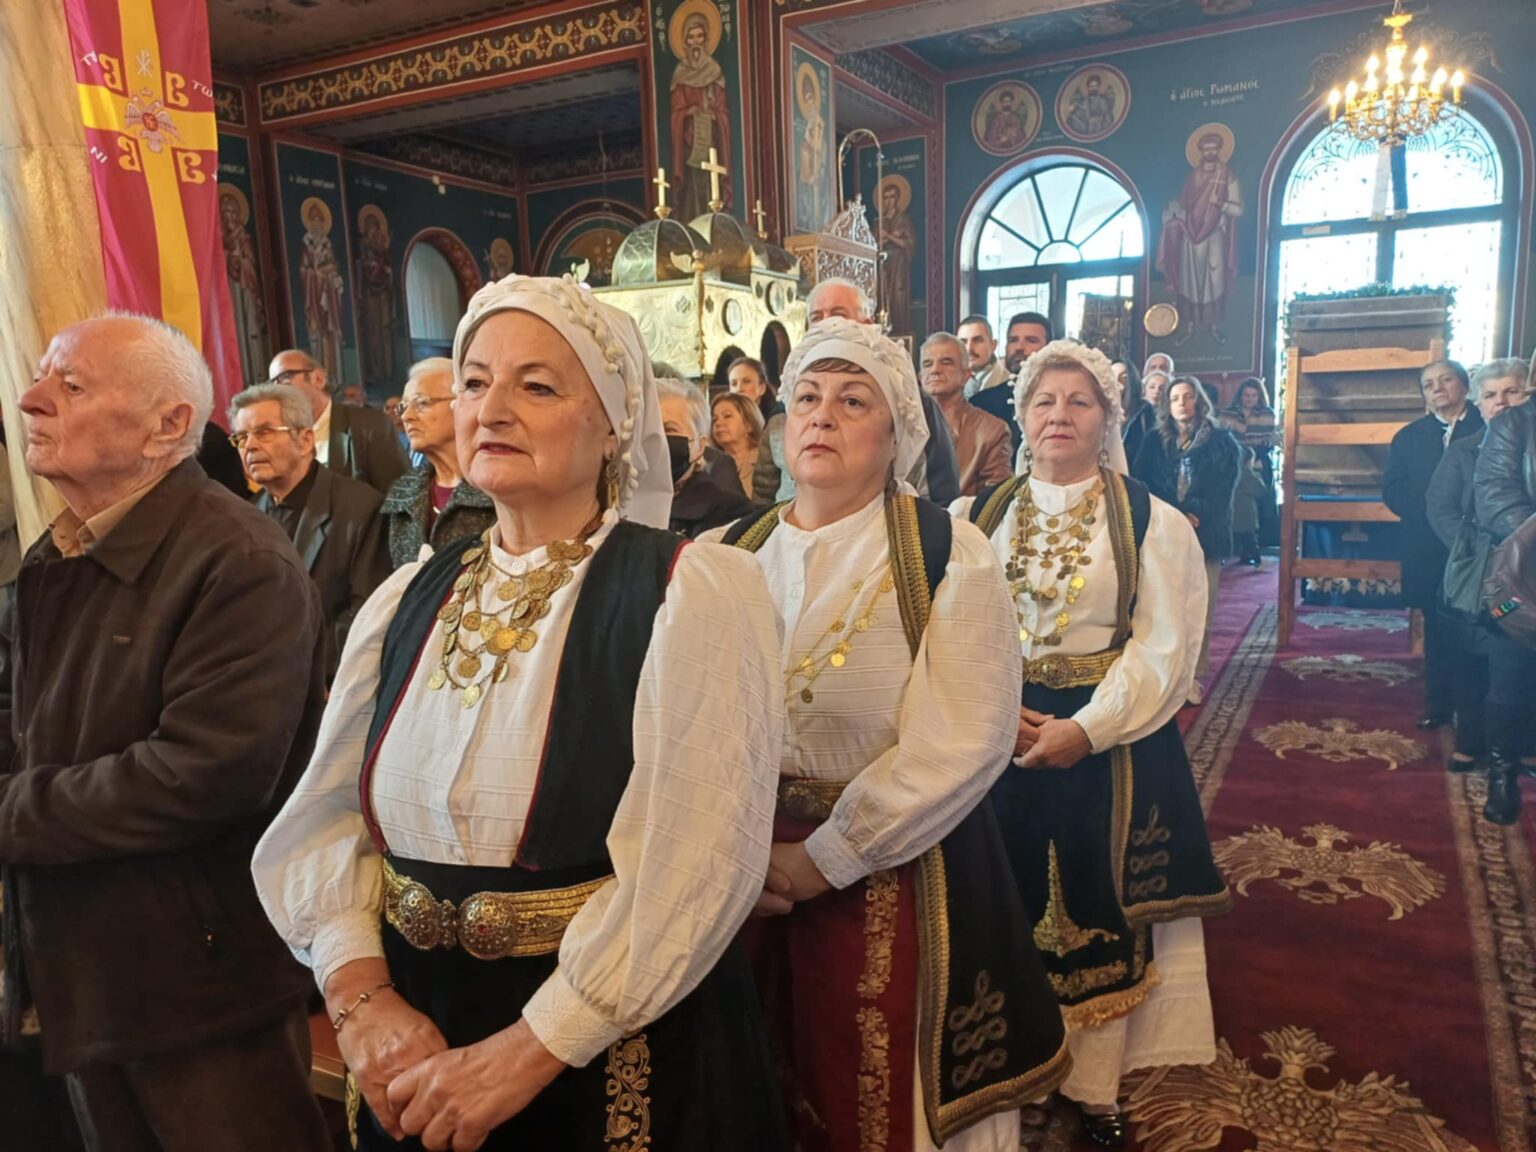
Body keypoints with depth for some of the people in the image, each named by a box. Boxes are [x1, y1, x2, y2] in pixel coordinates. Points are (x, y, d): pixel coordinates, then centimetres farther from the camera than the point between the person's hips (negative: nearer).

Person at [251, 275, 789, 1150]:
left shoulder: (695, 592, -15)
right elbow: (326, 819, 1)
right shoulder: (410, 599, 2)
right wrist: (362, 995, -12)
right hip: (422, 1048, 5)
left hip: (623, 1062, -4)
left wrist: (525, 1054, -18)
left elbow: (693, 865, -20)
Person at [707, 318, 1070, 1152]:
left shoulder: (949, 558, -9)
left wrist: (823, 859, -17)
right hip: (739, 880, 4)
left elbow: (962, 744, -17)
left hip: (891, 883, -3)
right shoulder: (729, 555, 3)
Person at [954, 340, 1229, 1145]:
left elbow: (1164, 648, -7)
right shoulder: (973, 518, 5)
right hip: (995, 740, 2)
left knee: (1100, 911, 6)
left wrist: (1085, 728, -17)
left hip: (1109, 743, -1)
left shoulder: (1153, 523, 0)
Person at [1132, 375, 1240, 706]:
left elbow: (1223, 491, -1)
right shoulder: (1154, 442, 12)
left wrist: (1196, 518, -14)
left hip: (1205, 536, -1)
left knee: (1199, 611, -2)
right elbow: (1141, 486, 2)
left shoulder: (1221, 441, 6)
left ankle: (1194, 676, 6)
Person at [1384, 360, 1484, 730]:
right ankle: (1438, 706, 14)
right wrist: (1434, 513, -11)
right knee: (1436, 629, 8)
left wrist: (1476, 517, -19)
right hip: (1427, 551, 3)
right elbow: (1392, 491, 3)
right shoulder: (1409, 436, 11)